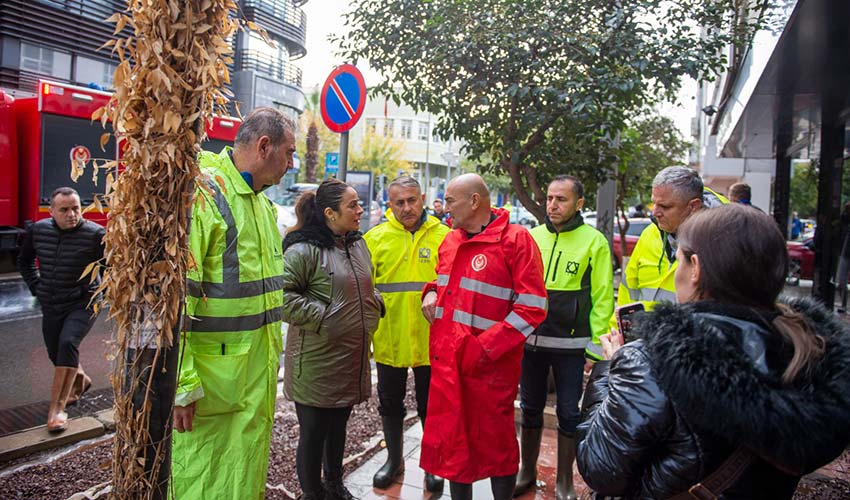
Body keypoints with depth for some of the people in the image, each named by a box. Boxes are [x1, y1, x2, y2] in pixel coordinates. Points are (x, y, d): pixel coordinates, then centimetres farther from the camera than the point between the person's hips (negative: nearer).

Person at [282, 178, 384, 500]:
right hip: (317, 362, -7)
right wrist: (322, 317, -20)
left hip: (352, 359, 8)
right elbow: (282, 296, -21)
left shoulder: (358, 244, 9)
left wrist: (375, 305, 8)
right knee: (313, 433, 8)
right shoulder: (304, 250, -17)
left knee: (338, 426, 23)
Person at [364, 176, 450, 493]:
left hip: (431, 341, -1)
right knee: (390, 403, 18)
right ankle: (394, 459, 40)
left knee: (431, 406, 14)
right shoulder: (375, 238, -1)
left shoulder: (444, 236, -4)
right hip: (388, 340, 2)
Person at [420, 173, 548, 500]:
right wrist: (432, 293, 3)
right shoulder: (452, 240, 10)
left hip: (489, 365, -6)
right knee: (453, 440, 17)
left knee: (495, 444, 11)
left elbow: (532, 308, -16)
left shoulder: (516, 240, -12)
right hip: (446, 361, 6)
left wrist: (484, 348, -20)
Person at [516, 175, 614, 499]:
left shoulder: (594, 241, -6)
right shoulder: (531, 237, 3)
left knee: (568, 413, 10)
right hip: (530, 339, 3)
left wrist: (597, 344, -8)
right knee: (530, 408, 16)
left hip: (570, 343, -3)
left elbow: (602, 297, -6)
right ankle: (527, 471, 34)